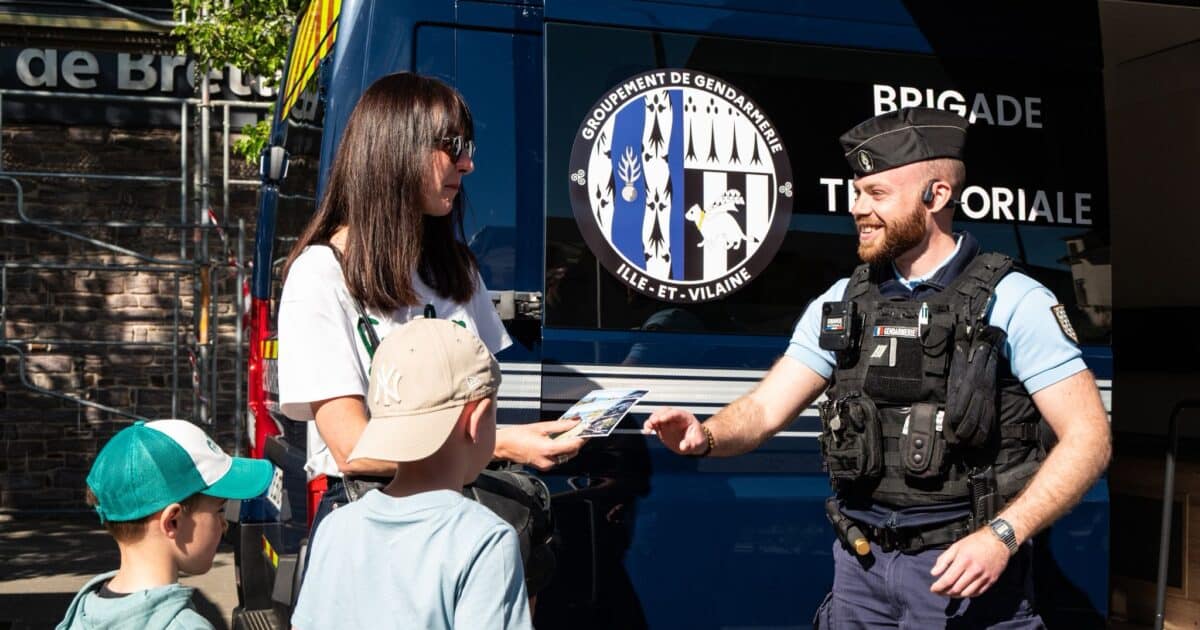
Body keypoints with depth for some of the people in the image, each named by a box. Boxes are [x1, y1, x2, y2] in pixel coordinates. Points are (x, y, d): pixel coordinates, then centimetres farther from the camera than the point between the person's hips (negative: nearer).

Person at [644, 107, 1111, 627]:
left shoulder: (1012, 302, -8)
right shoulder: (841, 303, 5)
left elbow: (1088, 437, -10)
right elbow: (764, 408, 3)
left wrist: (1001, 535, -20)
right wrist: (705, 436, -19)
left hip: (965, 570, -4)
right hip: (860, 565, 4)